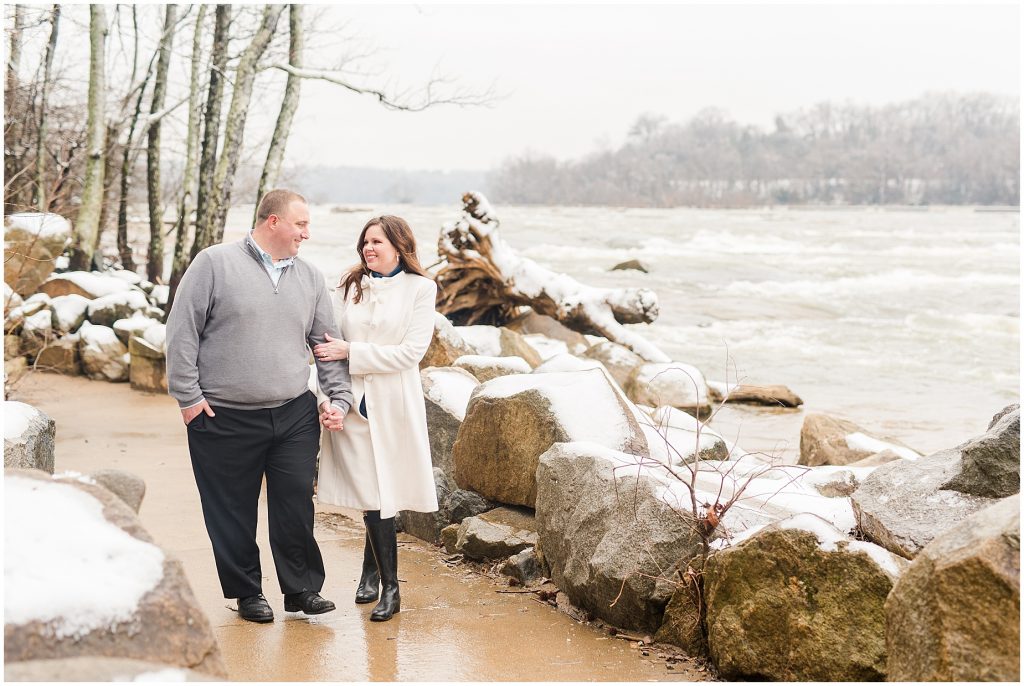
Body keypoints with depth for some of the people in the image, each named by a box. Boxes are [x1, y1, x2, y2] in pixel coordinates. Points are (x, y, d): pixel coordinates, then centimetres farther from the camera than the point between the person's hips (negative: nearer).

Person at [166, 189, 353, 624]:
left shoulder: (310, 278, 11)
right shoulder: (215, 264, -4)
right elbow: (182, 332, -5)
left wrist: (339, 398, 5)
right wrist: (188, 396, -8)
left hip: (295, 416, 3)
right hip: (224, 420, -3)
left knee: (297, 504, 2)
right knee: (233, 512, 6)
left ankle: (302, 589, 17)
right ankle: (247, 592, 21)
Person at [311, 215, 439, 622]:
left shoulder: (419, 289, 0)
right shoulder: (349, 287, 9)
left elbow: (411, 351, -9)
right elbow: (330, 342, 6)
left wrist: (351, 352, -13)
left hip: (393, 405, -2)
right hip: (352, 402, 2)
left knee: (382, 493, 1)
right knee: (372, 495, 1)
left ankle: (372, 571, 18)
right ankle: (388, 587, 12)